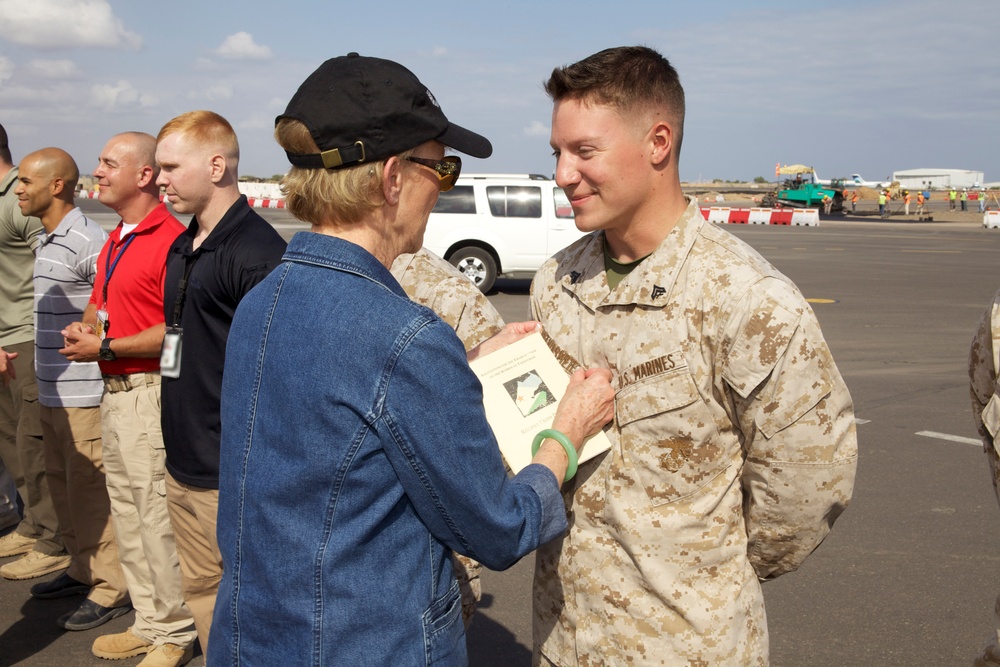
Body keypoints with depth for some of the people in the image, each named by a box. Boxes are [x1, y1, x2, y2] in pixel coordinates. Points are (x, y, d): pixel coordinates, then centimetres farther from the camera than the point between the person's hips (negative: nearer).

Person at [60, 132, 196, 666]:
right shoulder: (113, 243, 15)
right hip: (113, 392, 10)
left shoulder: (170, 239, -16)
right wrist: (84, 328, 4)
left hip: (149, 395, -10)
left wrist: (104, 347, -16)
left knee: (156, 516, -3)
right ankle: (147, 623, 29)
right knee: (126, 513, 16)